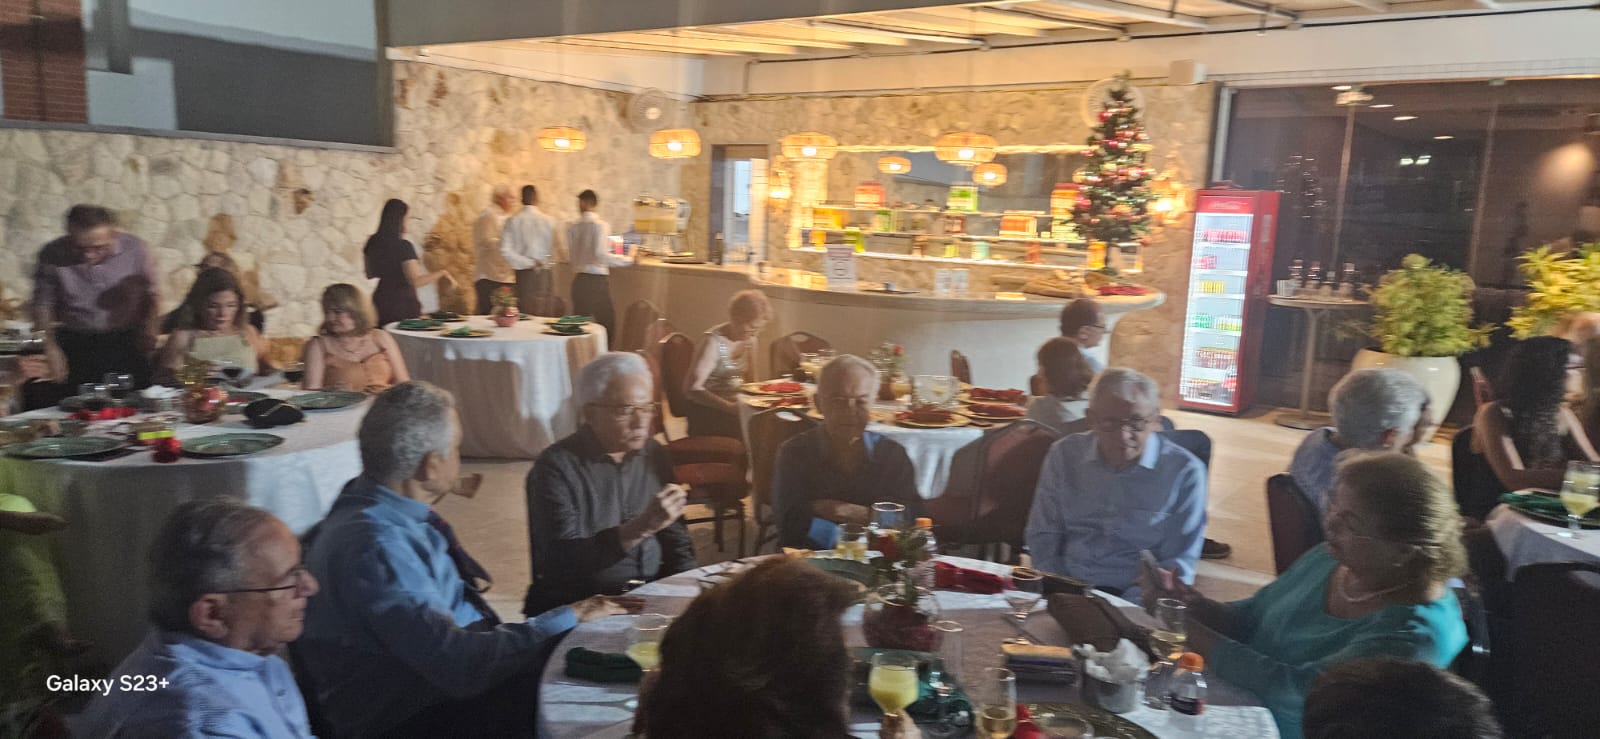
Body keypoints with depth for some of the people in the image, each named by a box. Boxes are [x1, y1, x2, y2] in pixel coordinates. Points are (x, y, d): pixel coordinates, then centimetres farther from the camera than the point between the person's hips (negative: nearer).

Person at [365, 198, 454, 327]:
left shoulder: (373, 243, 5)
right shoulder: (404, 246, -16)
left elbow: (370, 274, 16)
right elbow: (415, 281, -21)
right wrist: (441, 273, -11)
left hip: (381, 302, 7)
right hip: (403, 304, -7)